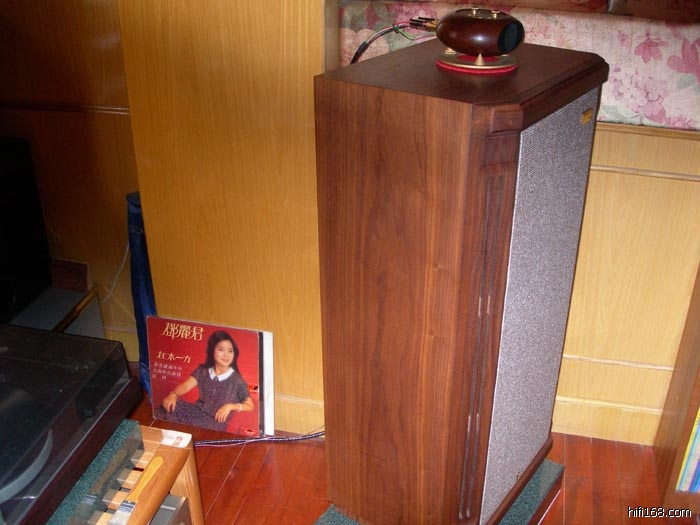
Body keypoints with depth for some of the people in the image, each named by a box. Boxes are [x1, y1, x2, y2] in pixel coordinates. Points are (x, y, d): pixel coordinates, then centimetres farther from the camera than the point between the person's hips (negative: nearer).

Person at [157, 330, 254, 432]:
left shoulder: (236, 380, -5)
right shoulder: (202, 371, 7)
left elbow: (250, 406, -2)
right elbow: (185, 386, -6)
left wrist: (230, 406, -17)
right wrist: (173, 394, -27)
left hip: (216, 420, -4)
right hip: (198, 411, 4)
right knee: (169, 404, -20)